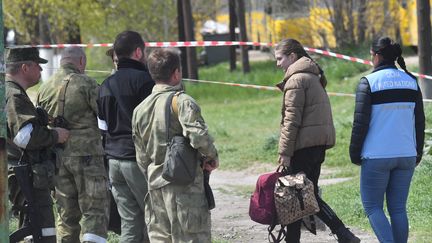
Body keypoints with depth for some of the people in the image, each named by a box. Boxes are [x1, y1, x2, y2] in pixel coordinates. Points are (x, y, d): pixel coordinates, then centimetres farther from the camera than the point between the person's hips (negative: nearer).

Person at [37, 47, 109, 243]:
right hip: (85, 153, -5)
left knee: (66, 215, 12)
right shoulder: (86, 84, -8)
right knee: (94, 211, -4)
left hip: (56, 157, 5)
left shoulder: (45, 88, 10)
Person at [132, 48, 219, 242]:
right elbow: (198, 136, -25)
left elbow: (141, 157, 14)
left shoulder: (140, 109, 10)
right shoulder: (182, 102, -11)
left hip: (155, 185, 7)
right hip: (184, 185, -7)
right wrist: (212, 156, -7)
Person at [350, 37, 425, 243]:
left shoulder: (369, 83, -8)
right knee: (398, 208, 9)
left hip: (377, 156, -5)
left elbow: (360, 123, -8)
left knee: (372, 206, 3)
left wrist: (355, 155, 2)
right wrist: (417, 154, 18)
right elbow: (419, 122, 11)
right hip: (406, 156, 5)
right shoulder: (411, 82, 7)